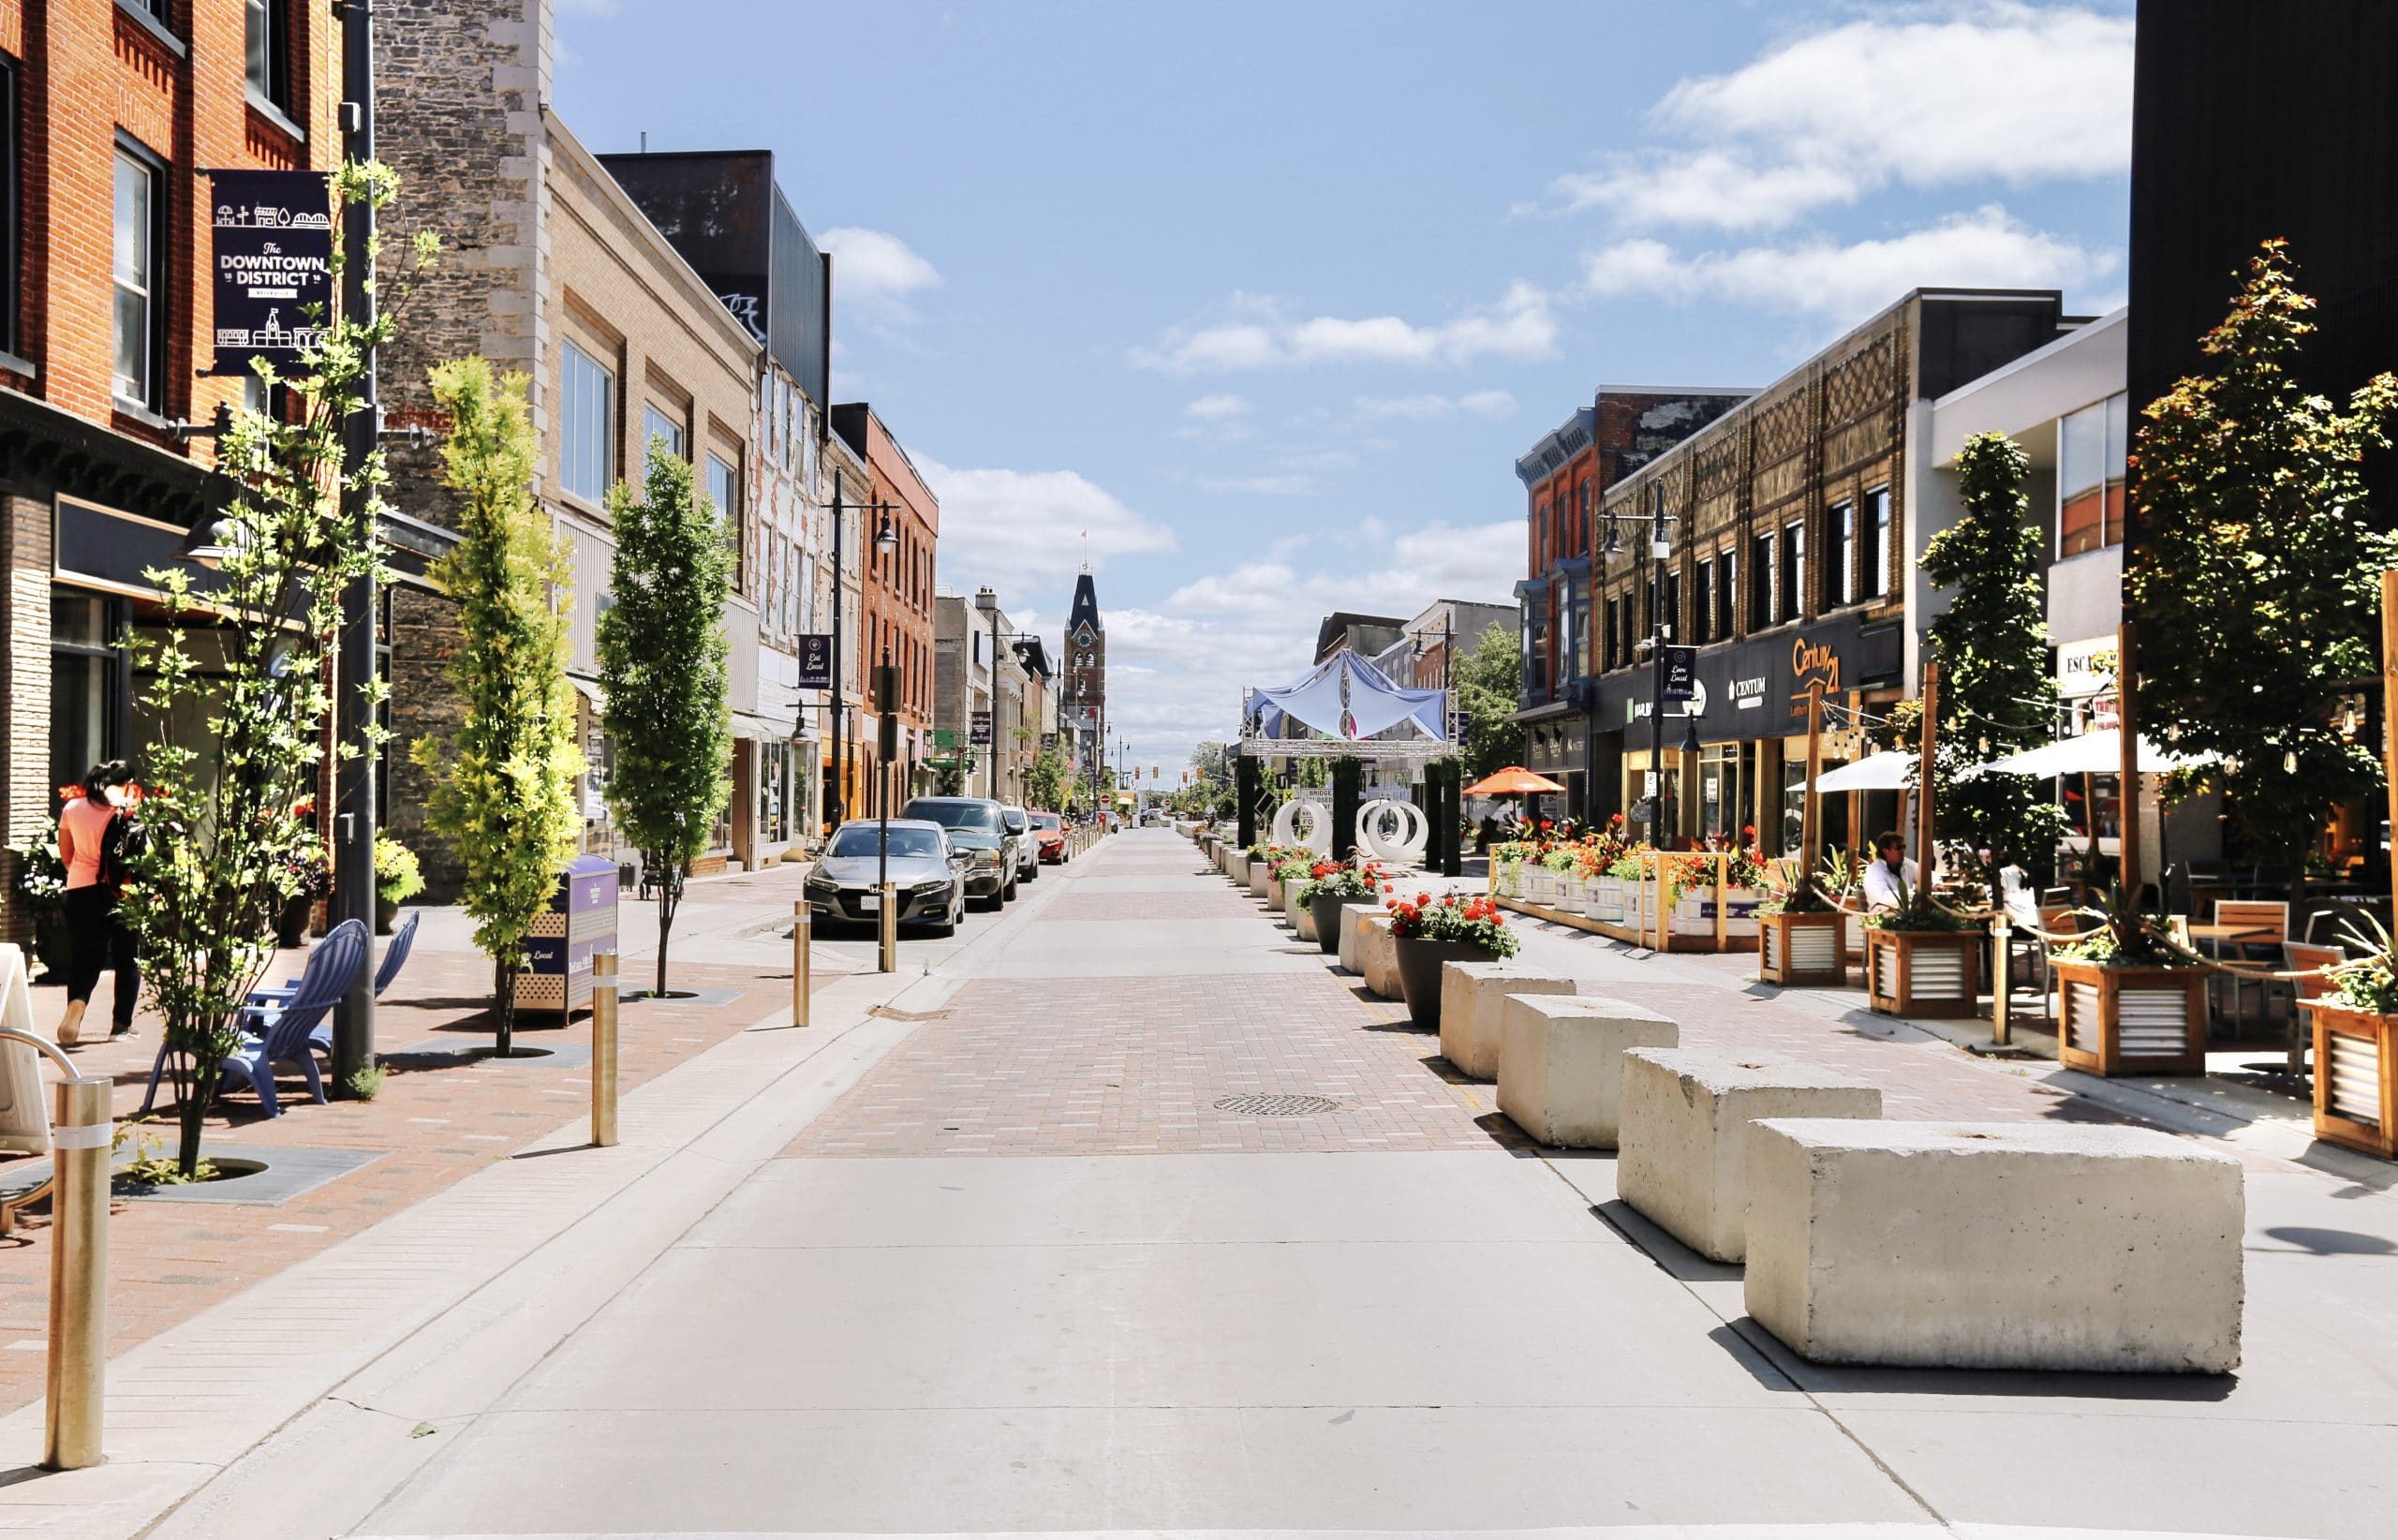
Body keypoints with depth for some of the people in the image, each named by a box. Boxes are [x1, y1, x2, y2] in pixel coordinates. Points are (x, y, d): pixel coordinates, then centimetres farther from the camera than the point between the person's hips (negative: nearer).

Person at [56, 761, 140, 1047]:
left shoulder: (71, 808, 3)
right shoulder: (123, 813, -10)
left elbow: (65, 853, 12)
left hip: (79, 891, 3)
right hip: (116, 892, -3)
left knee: (83, 958, 8)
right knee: (126, 958, 11)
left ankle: (76, 1003, -21)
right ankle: (122, 1023, 14)